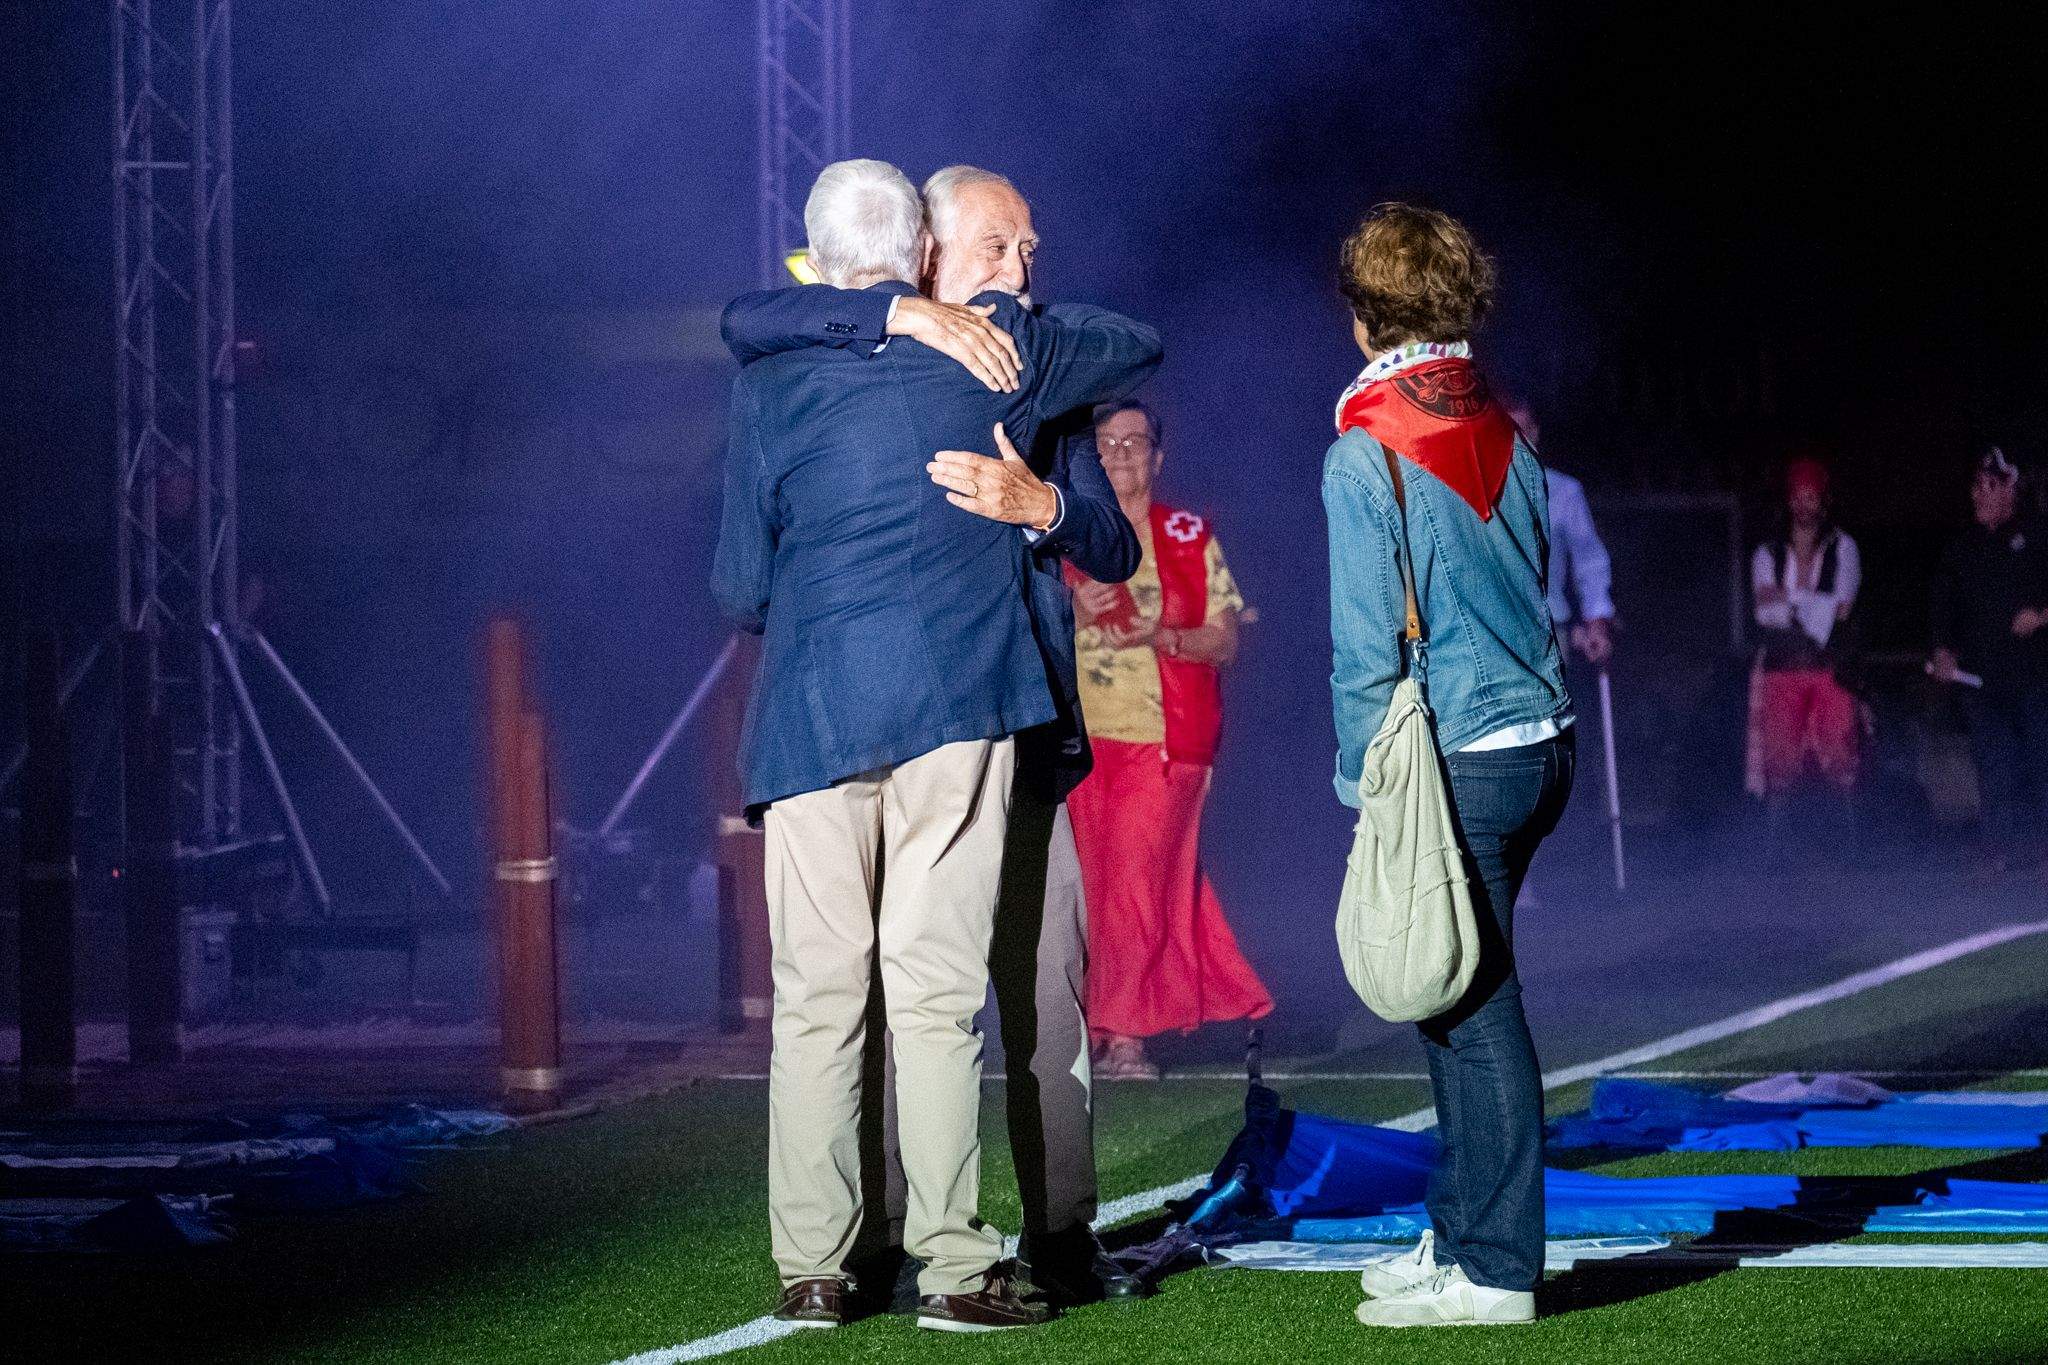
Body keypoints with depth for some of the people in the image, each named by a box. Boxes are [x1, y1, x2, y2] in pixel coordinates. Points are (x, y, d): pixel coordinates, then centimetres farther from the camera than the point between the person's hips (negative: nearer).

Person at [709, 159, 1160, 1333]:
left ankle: (812, 1268, 3)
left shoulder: (771, 386, 5)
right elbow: (1139, 349, 25)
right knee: (937, 989, -2)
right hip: (959, 701, 0)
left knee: (817, 996, 3)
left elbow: (740, 585, 8)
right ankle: (953, 1265, -5)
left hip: (811, 710, 0)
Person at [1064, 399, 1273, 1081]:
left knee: (1136, 876, -11)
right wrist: (1075, 613, -13)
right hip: (1082, 734, 2)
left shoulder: (1190, 538, 6)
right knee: (1089, 880, -1)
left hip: (1164, 735, -2)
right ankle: (1108, 1027, 6)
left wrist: (1160, 636, -16)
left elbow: (1225, 640, 2)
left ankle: (1125, 1035, -11)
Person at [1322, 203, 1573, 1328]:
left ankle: (1495, 1271, 1)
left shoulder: (1368, 452, -12)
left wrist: (1364, 777, -5)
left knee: (1474, 1012, -3)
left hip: (1453, 766, -7)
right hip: (1539, 740, 7)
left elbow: (1367, 644, -13)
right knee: (1462, 1000, 17)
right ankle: (1460, 1233, 24)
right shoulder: (1503, 432, 9)